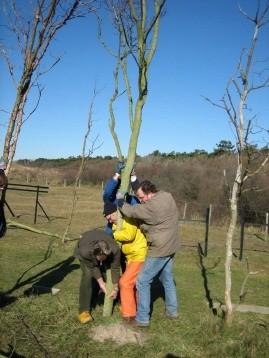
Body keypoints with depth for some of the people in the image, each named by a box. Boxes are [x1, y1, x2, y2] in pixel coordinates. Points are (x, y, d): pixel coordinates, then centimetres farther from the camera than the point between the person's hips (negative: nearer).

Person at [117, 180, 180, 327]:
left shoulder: (152, 206, -26)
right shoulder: (167, 196, 1)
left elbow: (131, 211, -21)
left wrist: (120, 200, -2)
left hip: (159, 250, -9)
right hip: (170, 247, 9)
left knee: (142, 281, 0)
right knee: (167, 279, 23)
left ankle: (142, 319, 5)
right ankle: (172, 311, 35)